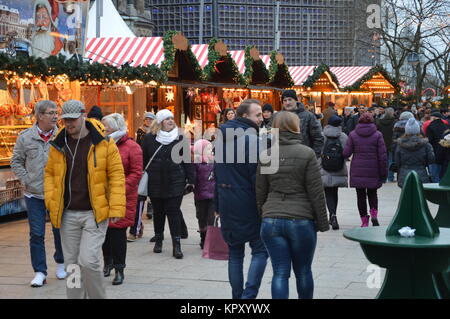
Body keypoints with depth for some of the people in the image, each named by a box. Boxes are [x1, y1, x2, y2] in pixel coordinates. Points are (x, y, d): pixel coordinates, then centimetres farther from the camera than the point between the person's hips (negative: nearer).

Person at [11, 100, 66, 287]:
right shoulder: (25, 138, -1)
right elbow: (16, 162, 8)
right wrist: (26, 180, -1)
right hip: (34, 195, 0)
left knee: (60, 231, 11)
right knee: (36, 234, 2)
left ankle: (60, 263, 32)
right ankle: (40, 272, 10)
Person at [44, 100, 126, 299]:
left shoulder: (104, 143, -4)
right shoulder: (58, 146, 7)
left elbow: (116, 175, -3)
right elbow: (49, 173, 17)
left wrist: (116, 207, -11)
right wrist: (50, 200, 2)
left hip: (95, 213, -4)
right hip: (68, 215, 4)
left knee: (88, 261, -13)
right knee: (72, 264, 10)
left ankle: (98, 296, 8)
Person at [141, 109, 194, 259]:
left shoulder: (180, 139, 3)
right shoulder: (149, 139, 3)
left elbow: (187, 161, 4)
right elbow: (143, 161, 6)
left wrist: (190, 180, 0)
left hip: (175, 183, -1)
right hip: (155, 183, 1)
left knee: (174, 213, -3)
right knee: (158, 212, 12)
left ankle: (177, 245, -1)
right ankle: (158, 240, 27)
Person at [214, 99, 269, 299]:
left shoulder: (222, 138, 11)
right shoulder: (251, 139, -14)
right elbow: (257, 177, -17)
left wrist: (218, 205, 19)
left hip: (226, 204, 7)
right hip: (247, 205, -7)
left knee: (235, 252, 14)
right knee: (260, 250, 2)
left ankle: (237, 295, 16)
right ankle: (249, 294, -10)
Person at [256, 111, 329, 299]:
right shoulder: (307, 154, -6)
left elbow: (260, 192, 9)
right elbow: (316, 192, -6)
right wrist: (322, 222, 2)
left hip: (271, 221, 2)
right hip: (302, 220, -2)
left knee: (280, 273, 3)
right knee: (303, 271, 14)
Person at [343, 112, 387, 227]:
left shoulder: (353, 135, -1)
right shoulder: (377, 135, -3)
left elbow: (346, 153, -5)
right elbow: (383, 155, -5)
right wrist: (384, 172, 1)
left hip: (357, 171, 0)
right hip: (373, 171, 0)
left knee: (361, 196, 8)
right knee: (372, 193, 17)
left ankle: (364, 221, 7)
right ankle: (374, 214, -3)